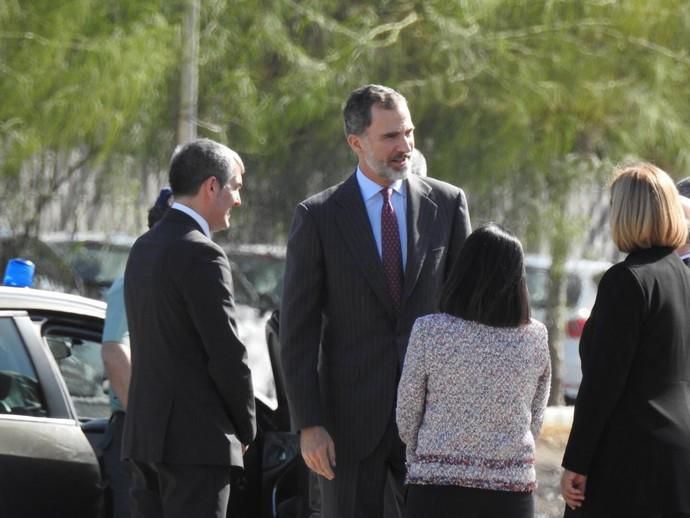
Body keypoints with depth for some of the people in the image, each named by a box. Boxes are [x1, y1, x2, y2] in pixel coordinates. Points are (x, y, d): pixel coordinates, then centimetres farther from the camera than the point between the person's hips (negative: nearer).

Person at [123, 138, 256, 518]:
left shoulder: (144, 248, 14)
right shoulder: (201, 254, -14)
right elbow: (227, 354, -14)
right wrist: (245, 430, 1)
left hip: (144, 433, 9)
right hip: (197, 438, -9)